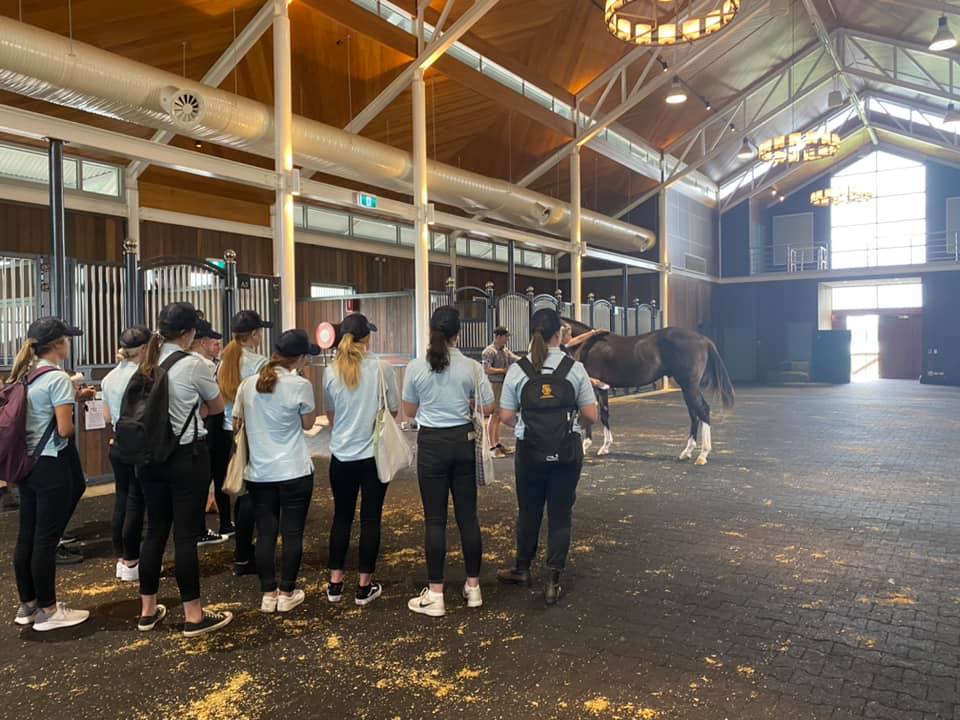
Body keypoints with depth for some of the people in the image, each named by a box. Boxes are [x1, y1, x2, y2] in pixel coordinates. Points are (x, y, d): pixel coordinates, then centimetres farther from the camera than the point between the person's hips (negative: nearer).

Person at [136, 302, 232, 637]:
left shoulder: (146, 363, 5)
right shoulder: (193, 364, -14)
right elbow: (218, 406, 0)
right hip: (187, 456, -6)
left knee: (155, 531, 14)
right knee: (186, 535, 0)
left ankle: (148, 610, 25)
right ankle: (193, 616, 10)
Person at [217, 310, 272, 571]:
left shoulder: (224, 361, 7)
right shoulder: (259, 363, -13)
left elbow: (218, 400, 12)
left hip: (229, 431, 7)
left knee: (240, 491, 17)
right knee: (251, 495, 0)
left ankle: (243, 548, 29)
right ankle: (243, 559, 6)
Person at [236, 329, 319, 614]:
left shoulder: (247, 384, 2)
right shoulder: (300, 385, -12)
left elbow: (239, 422, 10)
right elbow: (308, 424, 1)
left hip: (259, 472, 4)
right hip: (294, 472, -4)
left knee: (265, 533, 10)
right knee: (292, 533, 6)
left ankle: (268, 594, 17)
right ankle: (287, 593, 14)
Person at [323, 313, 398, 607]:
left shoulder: (332, 372, -3)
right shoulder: (381, 368, -9)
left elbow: (330, 415, 9)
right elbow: (393, 410, 1)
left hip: (342, 455, 2)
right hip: (374, 454, -2)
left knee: (342, 516, 15)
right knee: (370, 518, 7)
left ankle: (335, 583, 22)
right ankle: (365, 586, 15)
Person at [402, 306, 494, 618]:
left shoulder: (415, 368, -6)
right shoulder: (472, 367, -5)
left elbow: (409, 411, 5)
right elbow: (487, 407, 1)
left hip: (431, 443, -1)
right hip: (463, 441, 2)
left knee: (435, 519, 5)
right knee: (468, 515, 12)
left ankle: (435, 596, 11)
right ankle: (473, 587, 23)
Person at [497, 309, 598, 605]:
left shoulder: (517, 370, -5)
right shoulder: (575, 368, -6)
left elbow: (506, 417, -3)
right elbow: (591, 415, -3)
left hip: (530, 451, 1)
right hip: (567, 451, 0)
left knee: (529, 511, 18)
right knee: (560, 514, 10)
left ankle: (522, 569, 36)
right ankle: (553, 581, 14)